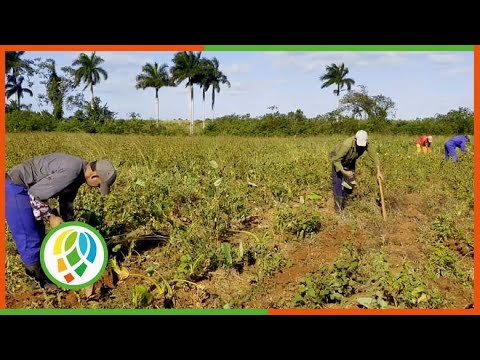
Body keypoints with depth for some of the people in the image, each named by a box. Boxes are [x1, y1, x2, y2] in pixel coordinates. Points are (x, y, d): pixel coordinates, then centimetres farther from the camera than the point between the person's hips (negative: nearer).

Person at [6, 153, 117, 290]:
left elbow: (66, 200, 17)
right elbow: (35, 193, -25)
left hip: (23, 187, 10)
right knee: (30, 238, -3)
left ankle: (38, 272, 33)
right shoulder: (70, 172, -28)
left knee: (39, 233, 19)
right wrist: (51, 216, -14)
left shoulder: (79, 172, 3)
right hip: (16, 188, -10)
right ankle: (39, 282, 10)